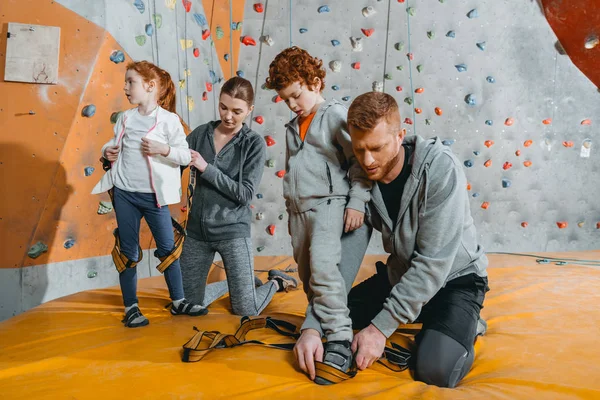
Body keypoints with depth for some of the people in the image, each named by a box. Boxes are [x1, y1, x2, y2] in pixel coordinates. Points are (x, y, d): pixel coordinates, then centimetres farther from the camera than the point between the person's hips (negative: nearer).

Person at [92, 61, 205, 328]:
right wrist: (107, 151, -4)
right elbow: (115, 143, 18)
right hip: (124, 193, 4)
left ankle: (178, 301, 23)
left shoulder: (169, 120, -8)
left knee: (168, 248, 7)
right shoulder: (125, 118, 6)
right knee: (128, 252, 9)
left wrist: (164, 149, -25)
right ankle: (131, 308, 20)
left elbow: (185, 156, -9)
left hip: (154, 196, -3)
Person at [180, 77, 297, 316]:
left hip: (233, 231, -4)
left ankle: (275, 282, 30)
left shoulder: (254, 144, -7)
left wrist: (206, 168, -19)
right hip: (197, 230, 4)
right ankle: (233, 284, 39)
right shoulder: (201, 133, 2)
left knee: (245, 311, -1)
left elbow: (245, 194, -14)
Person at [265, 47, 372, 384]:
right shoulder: (293, 128, 20)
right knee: (308, 274, 9)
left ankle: (340, 340, -22)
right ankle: (318, 325, 22)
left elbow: (360, 160, -10)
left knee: (322, 264, -24)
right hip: (300, 210, 8)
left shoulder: (336, 114, -4)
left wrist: (357, 201, -16)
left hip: (329, 204, -8)